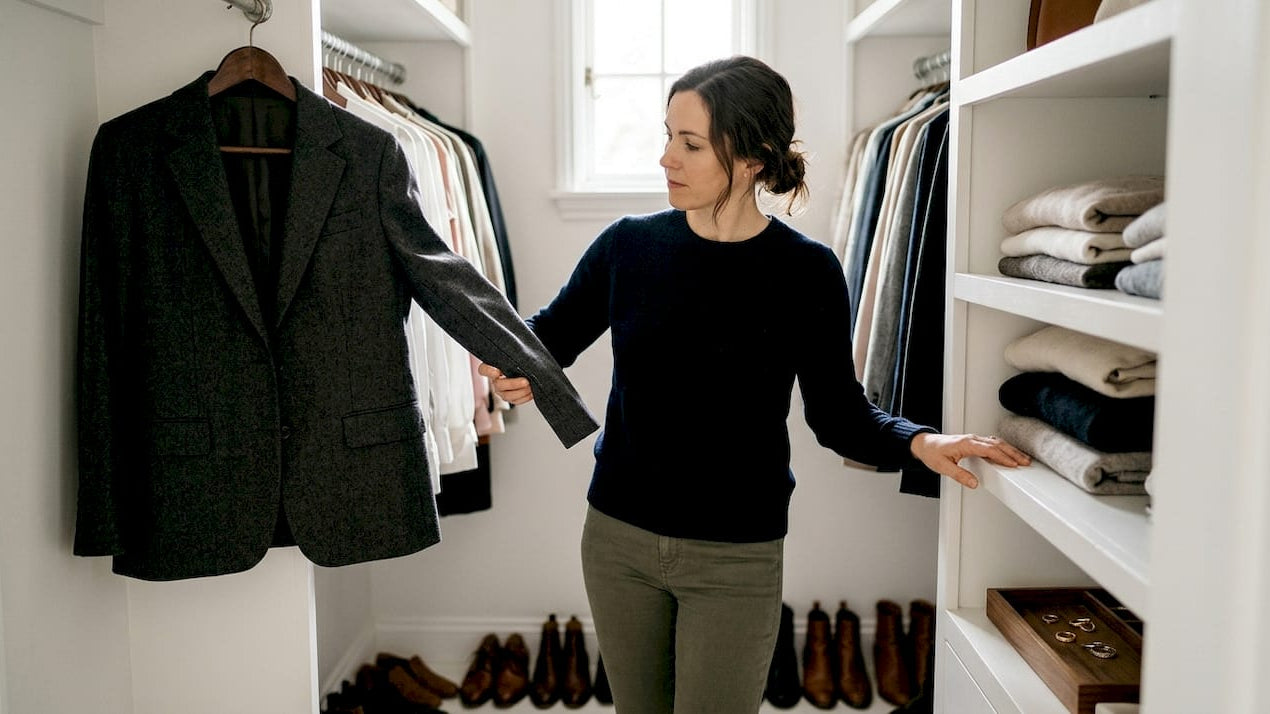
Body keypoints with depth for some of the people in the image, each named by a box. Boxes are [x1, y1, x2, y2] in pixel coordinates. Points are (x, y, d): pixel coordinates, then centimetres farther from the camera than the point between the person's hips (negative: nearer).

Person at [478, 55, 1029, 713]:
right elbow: (553, 331, 8)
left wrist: (918, 442, -21)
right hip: (616, 537, 3)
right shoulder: (629, 245, -4)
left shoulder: (805, 272, -10)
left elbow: (837, 412, -3)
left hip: (735, 559, -3)